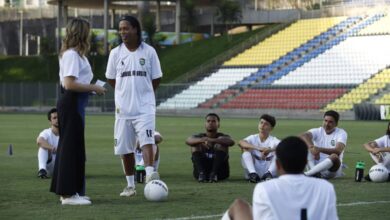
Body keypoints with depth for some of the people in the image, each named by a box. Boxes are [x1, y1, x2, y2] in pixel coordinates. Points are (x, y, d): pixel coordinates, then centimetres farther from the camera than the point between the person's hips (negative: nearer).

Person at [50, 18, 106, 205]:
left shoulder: (73, 54, 17)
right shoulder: (72, 54, -14)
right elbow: (69, 84, -22)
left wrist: (92, 88, 10)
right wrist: (93, 88, -14)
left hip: (73, 104, 11)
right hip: (71, 104, -11)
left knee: (69, 146, 14)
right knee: (72, 147, -6)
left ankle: (67, 192, 20)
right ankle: (68, 194, -3)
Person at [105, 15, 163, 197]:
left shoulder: (149, 52, 0)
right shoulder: (116, 53, 3)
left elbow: (156, 79, 7)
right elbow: (111, 79, 13)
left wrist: (143, 93, 7)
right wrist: (126, 92, 9)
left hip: (145, 107, -2)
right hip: (123, 108, 2)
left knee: (147, 140, -22)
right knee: (125, 148, 6)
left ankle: (150, 174, -35)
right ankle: (130, 185, 15)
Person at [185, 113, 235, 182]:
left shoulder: (223, 137, 6)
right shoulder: (199, 137, 9)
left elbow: (231, 142, -21)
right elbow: (188, 141, -16)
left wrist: (212, 140, -36)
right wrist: (202, 140, -39)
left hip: (220, 171, -1)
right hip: (200, 170, 1)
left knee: (221, 142, -17)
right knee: (196, 143, -14)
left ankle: (214, 174, -29)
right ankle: (201, 173, -29)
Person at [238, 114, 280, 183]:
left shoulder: (273, 140, 4)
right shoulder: (253, 138, 5)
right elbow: (240, 143, -18)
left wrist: (270, 149, -40)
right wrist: (258, 148, -35)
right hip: (254, 170, 0)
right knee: (246, 149, -16)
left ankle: (269, 174, -33)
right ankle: (253, 174, -34)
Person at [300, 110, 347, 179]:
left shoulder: (341, 133, -2)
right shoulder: (317, 131, 5)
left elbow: (338, 151, -21)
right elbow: (304, 136, -19)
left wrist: (319, 149, -35)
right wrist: (312, 147, -40)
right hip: (316, 165, 3)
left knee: (334, 157, -36)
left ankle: (307, 174, -37)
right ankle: (314, 172, -30)